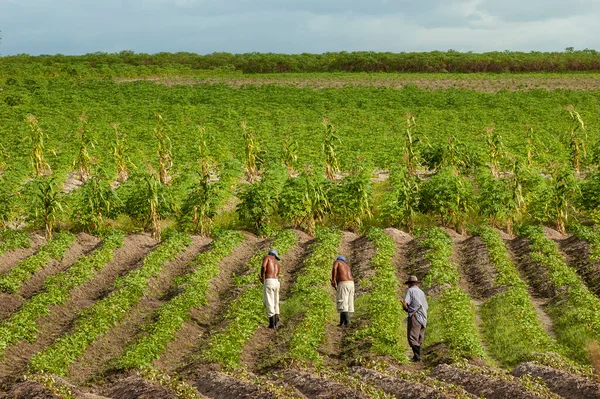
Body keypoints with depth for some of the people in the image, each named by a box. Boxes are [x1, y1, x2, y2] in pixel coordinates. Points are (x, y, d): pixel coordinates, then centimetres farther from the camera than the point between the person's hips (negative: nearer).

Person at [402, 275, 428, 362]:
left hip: (415, 316, -8)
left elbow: (404, 303, -12)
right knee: (419, 340, 11)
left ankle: (417, 356, -25)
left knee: (412, 338, -14)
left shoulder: (410, 290, 1)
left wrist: (407, 309, 8)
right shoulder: (422, 292, 22)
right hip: (423, 318, 8)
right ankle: (417, 356, 10)